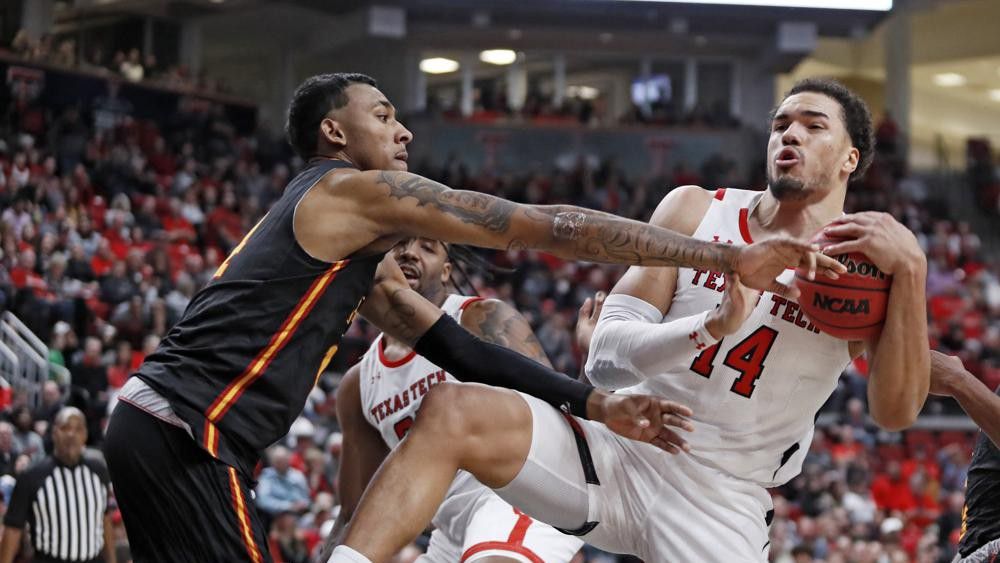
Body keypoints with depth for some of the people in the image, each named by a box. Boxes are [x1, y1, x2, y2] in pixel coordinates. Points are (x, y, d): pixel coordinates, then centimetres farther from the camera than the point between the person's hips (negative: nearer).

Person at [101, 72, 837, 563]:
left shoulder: (348, 237, 23)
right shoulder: (361, 191, -7)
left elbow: (452, 348, 21)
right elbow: (554, 228, -11)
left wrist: (593, 404, 15)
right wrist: (733, 259, -11)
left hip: (154, 424, 10)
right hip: (186, 436, -10)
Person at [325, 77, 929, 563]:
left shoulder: (862, 265, 0)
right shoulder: (696, 212, 4)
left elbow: (897, 411, -16)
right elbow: (608, 357, -5)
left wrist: (911, 270, -27)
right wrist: (713, 326, -24)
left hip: (721, 505, -1)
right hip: (617, 452, 1)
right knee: (451, 413, -22)